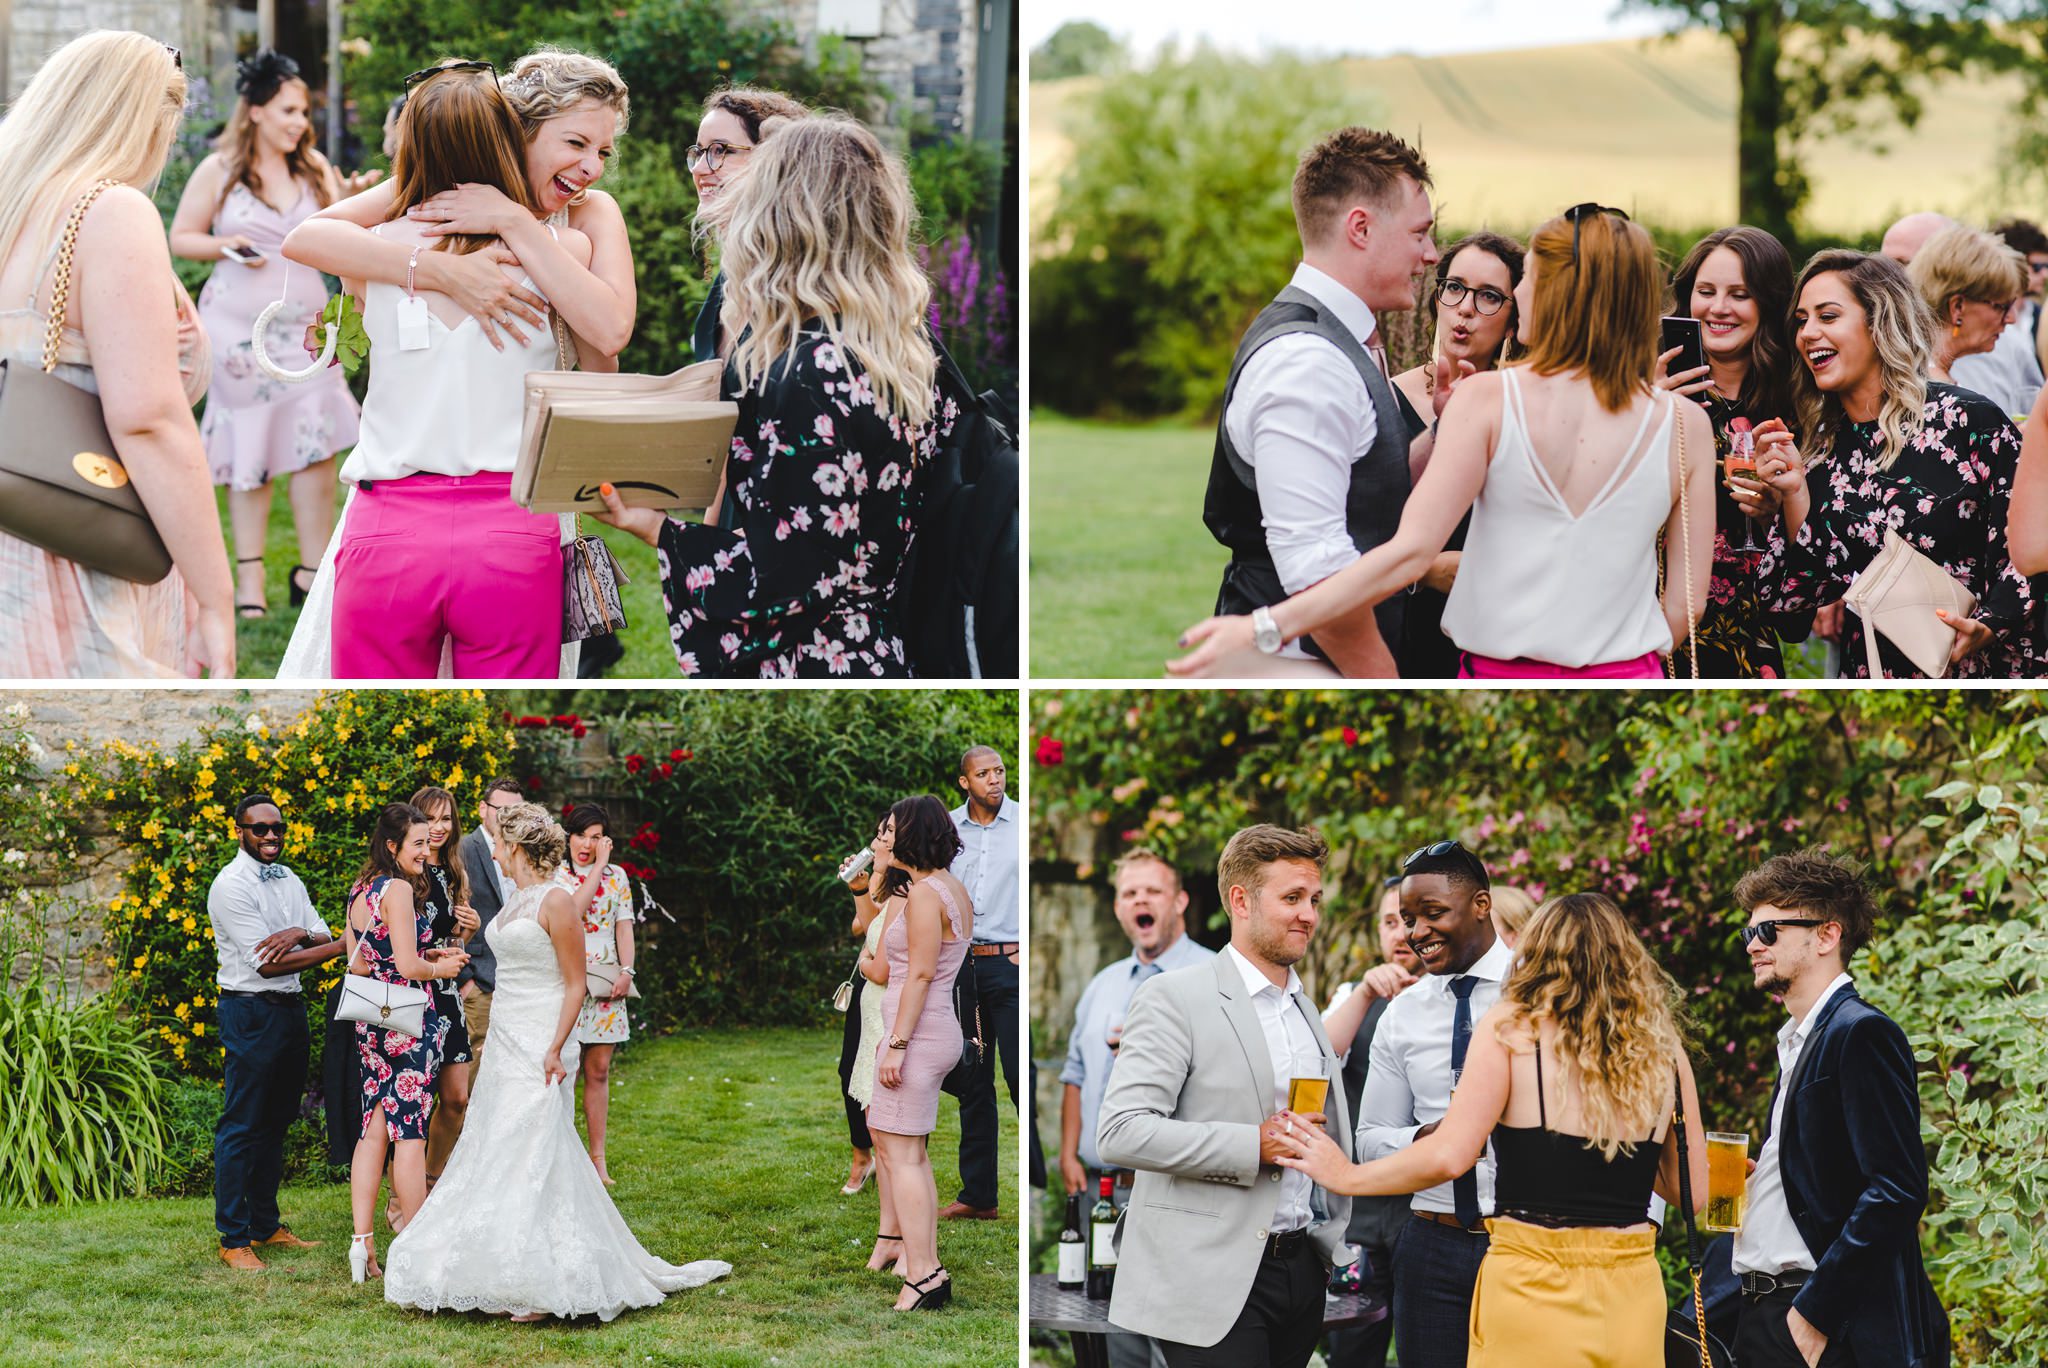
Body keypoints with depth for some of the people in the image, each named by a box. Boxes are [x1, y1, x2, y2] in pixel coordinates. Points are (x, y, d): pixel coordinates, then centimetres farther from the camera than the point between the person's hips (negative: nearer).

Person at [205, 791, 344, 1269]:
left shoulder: (290, 882, 13)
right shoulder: (230, 886, -12)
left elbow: (323, 937, 6)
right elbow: (267, 963, -18)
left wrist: (300, 933, -18)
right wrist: (340, 946, -16)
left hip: (290, 1010, 8)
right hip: (249, 1012, -8)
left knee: (275, 1122, 14)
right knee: (241, 1127, -5)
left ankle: (267, 1225, 23)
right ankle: (233, 1239, -2)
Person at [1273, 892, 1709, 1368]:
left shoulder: (1508, 1029, -4)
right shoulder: (1662, 1049, 6)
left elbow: (1448, 1155, -11)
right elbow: (1693, 1190, 10)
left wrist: (1347, 1176, 2)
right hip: (1632, 1287, 4)